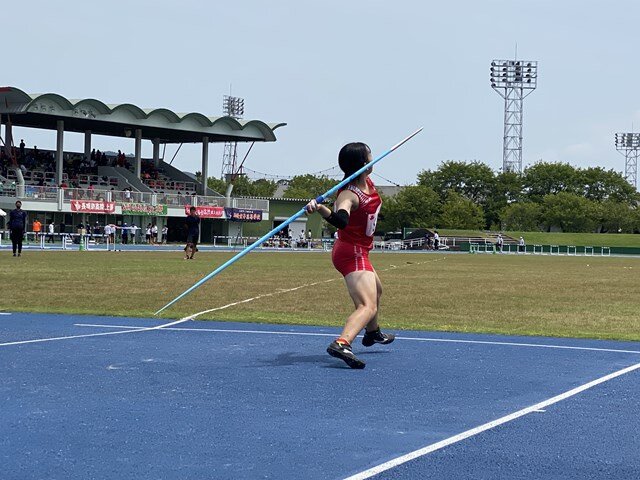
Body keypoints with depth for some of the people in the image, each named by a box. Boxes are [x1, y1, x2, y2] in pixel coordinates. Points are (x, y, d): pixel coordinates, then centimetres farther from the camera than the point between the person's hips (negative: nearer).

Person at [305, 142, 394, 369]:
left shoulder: (367, 182, -1)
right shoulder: (350, 195, -28)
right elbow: (340, 220, -50)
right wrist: (320, 208, -63)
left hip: (358, 252, 11)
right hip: (352, 254, -11)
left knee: (376, 290, 36)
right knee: (368, 305, -28)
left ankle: (372, 333, 61)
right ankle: (341, 344, -47)